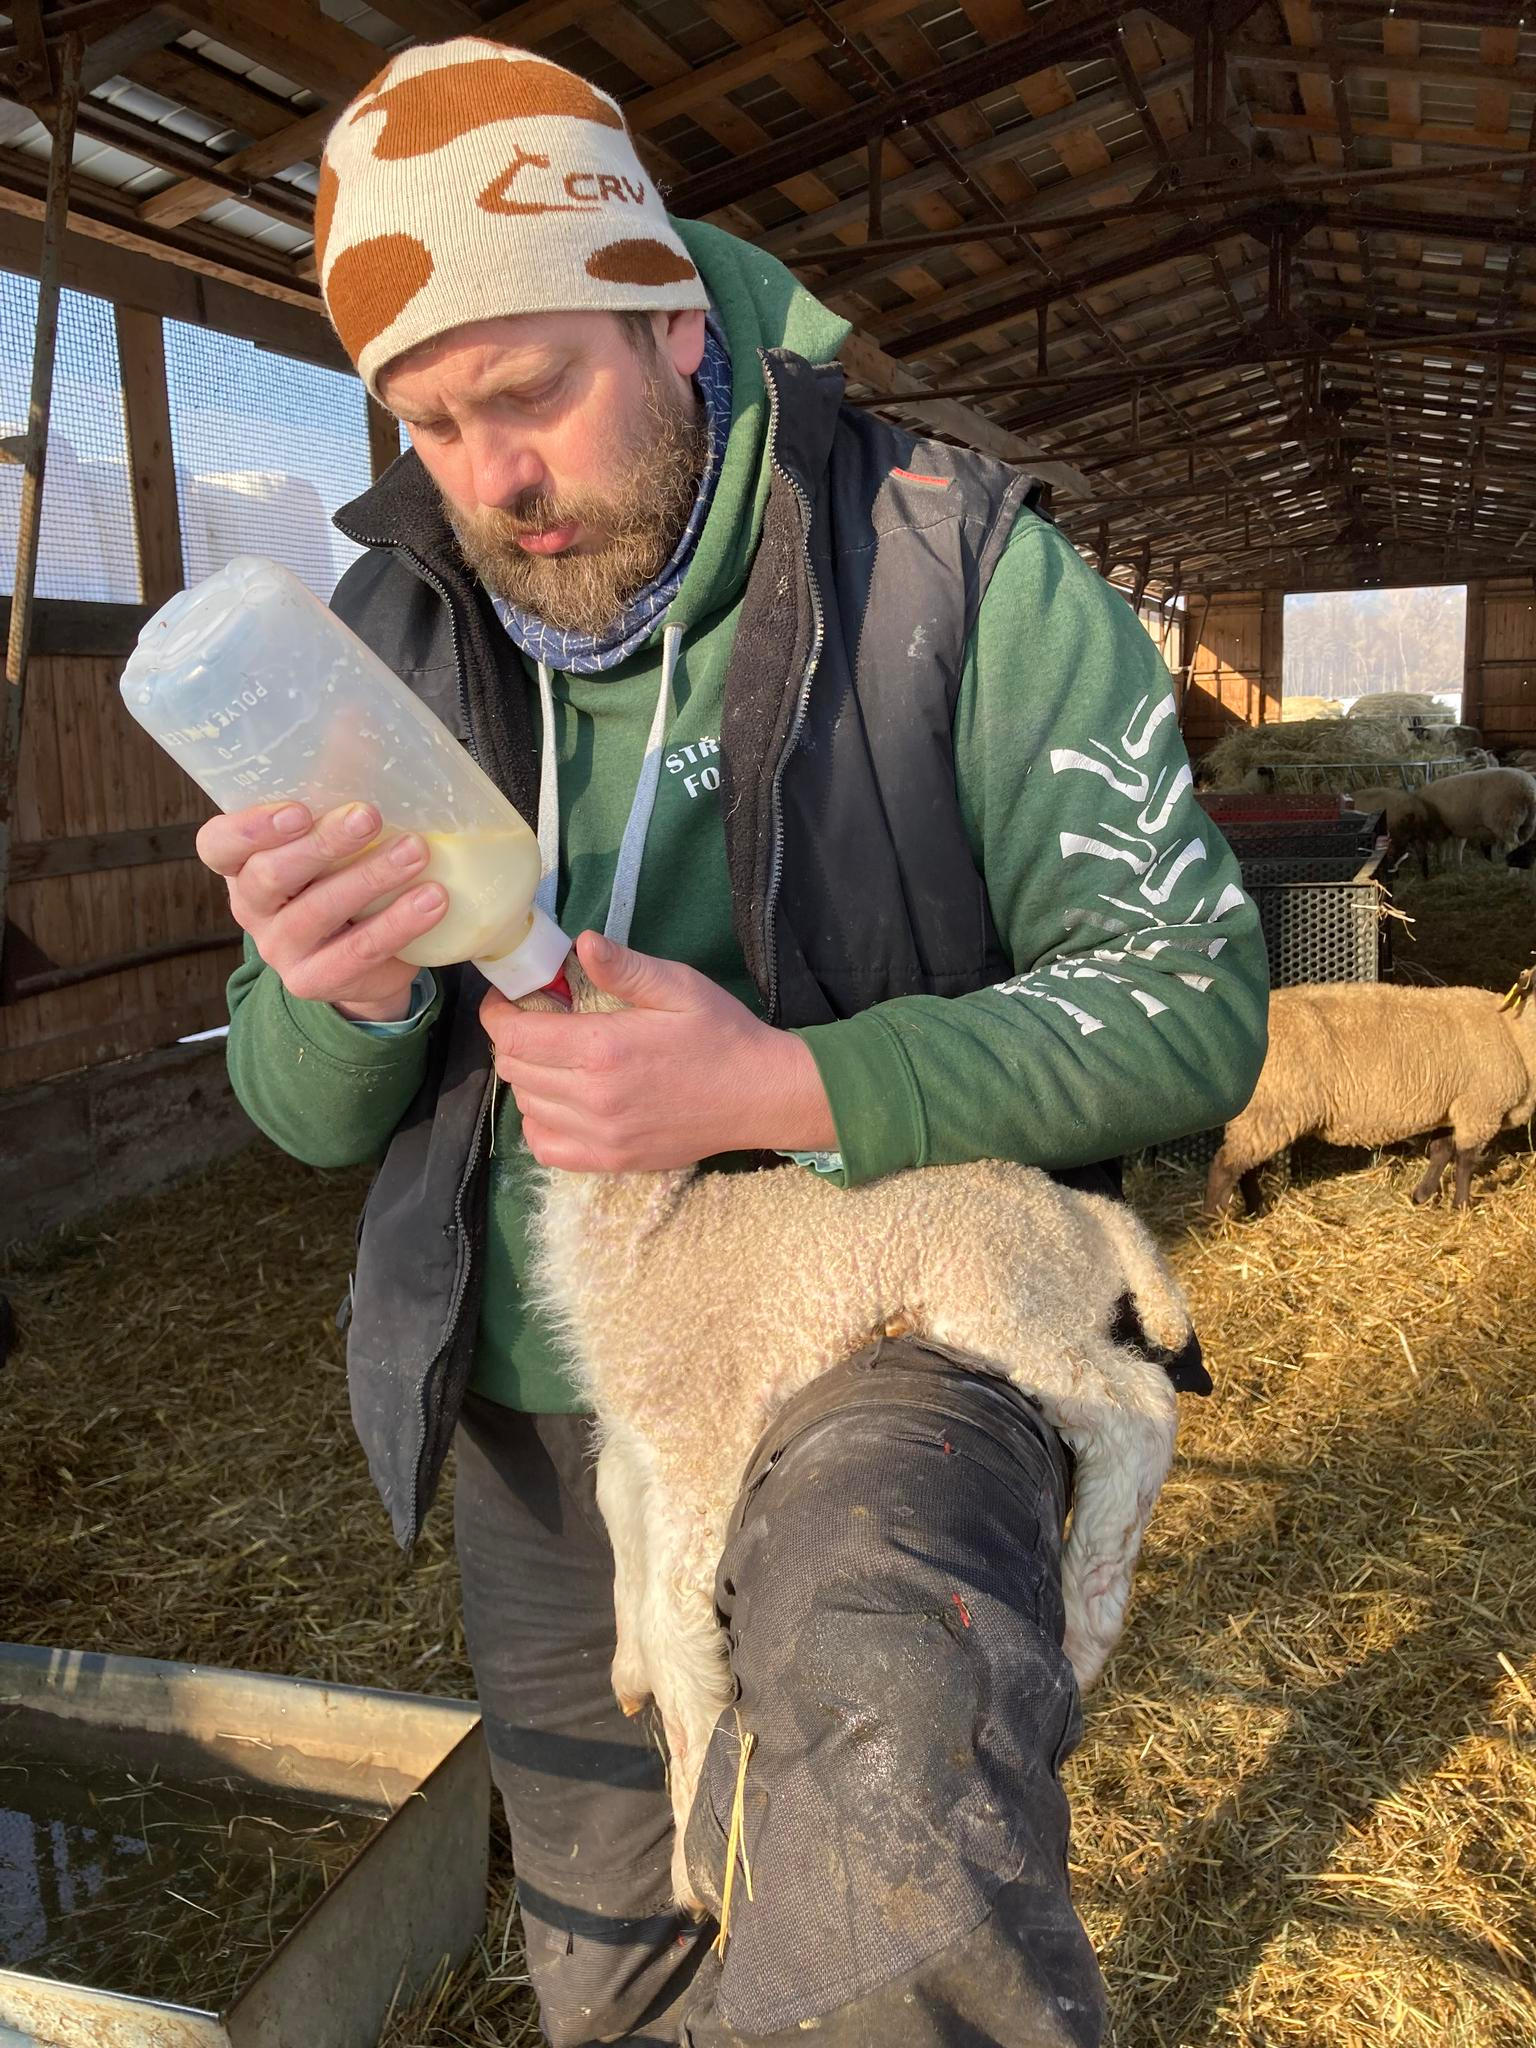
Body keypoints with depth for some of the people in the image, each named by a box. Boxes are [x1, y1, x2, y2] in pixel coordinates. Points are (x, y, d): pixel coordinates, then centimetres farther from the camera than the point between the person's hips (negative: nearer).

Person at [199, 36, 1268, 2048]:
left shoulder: (951, 562, -12)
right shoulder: (395, 632, -1)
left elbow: (1190, 1003, -14)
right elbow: (308, 1111, 2)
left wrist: (777, 1087, -27)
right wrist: (339, 997, -23)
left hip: (879, 1322, -4)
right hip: (537, 1414, 5)